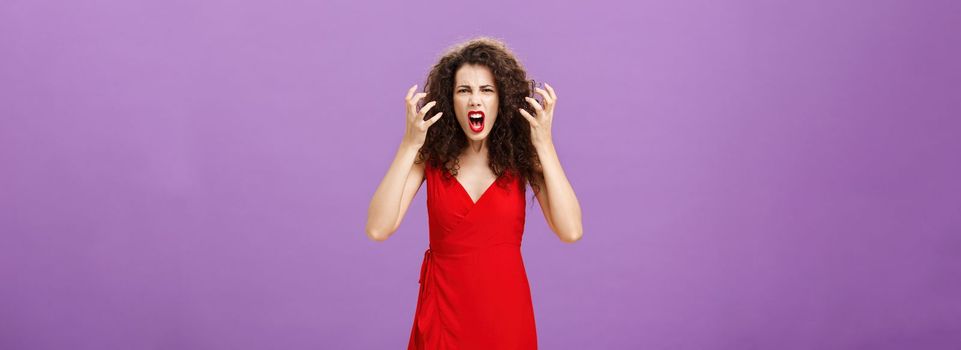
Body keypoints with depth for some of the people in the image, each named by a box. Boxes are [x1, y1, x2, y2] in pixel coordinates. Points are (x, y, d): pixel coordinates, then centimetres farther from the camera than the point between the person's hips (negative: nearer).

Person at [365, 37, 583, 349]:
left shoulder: (521, 154, -7)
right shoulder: (431, 155, -7)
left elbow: (571, 231, -18)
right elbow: (377, 229, -18)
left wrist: (544, 144, -21)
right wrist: (408, 145, -23)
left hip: (506, 308, 0)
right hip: (443, 308, 0)